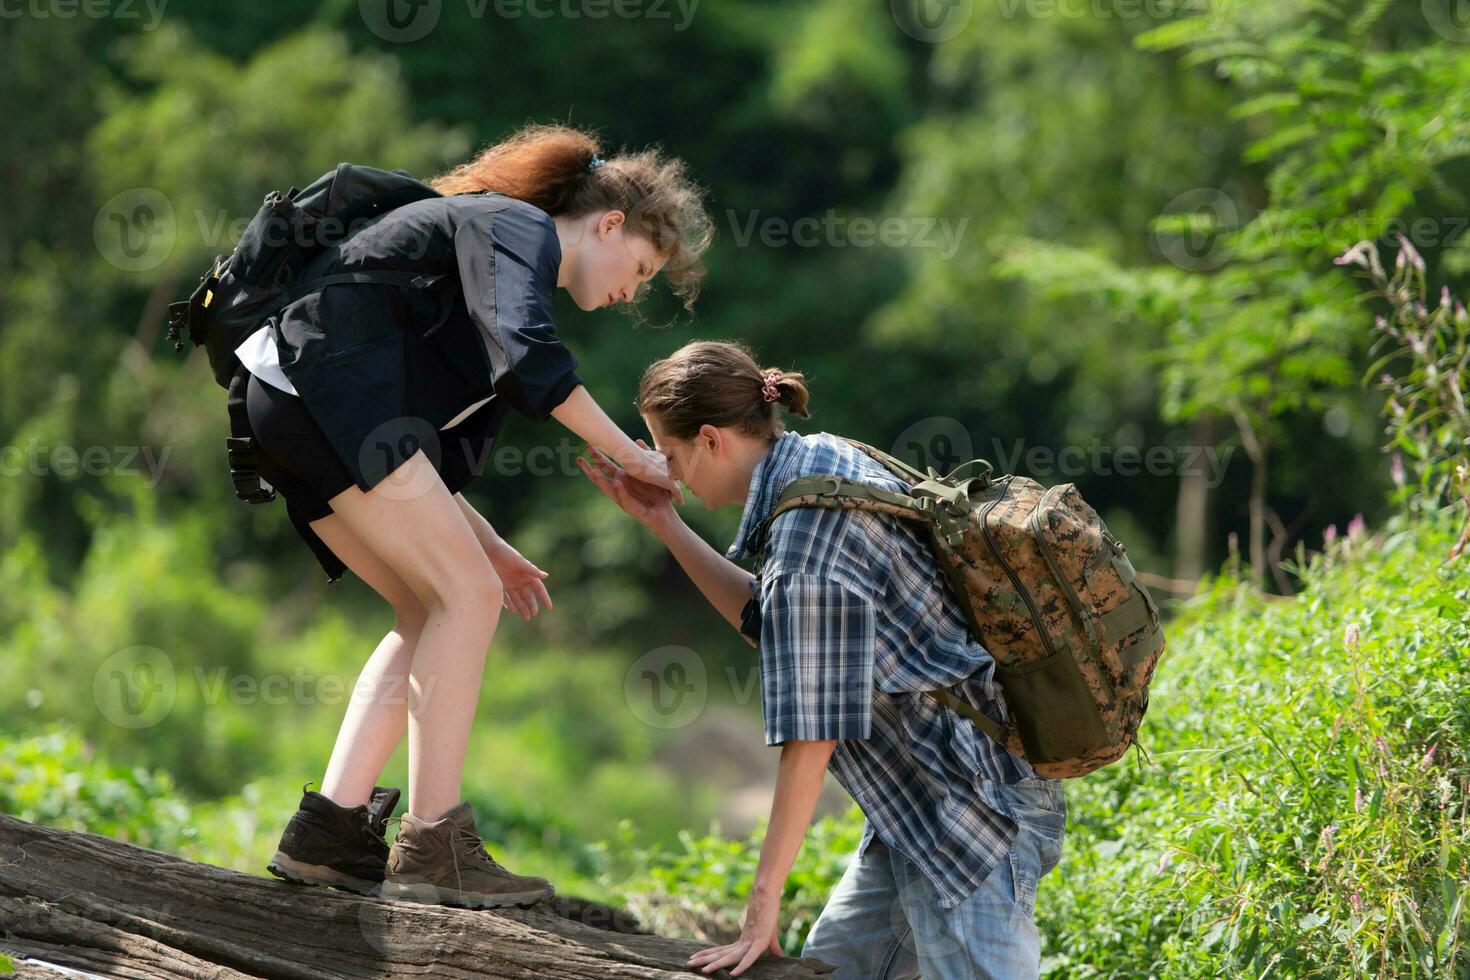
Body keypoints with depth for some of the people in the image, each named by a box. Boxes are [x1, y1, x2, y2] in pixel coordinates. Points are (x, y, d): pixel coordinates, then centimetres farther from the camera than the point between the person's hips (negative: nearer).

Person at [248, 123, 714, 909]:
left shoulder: (505, 240, 28)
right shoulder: (517, 227, -2)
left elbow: (426, 449, 28)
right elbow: (524, 356, -22)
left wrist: (485, 546, 21)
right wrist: (627, 454, -14)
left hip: (289, 404, 10)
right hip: (325, 383, -10)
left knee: (432, 613, 10)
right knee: (468, 595, -10)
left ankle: (329, 830, 4)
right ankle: (431, 846, -10)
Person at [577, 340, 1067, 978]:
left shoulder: (806, 532, -20)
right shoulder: (825, 459, 8)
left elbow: (811, 737, -21)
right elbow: (766, 622, 24)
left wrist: (764, 902, -17)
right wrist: (663, 525, 18)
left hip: (969, 807, -10)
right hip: (924, 802, 10)